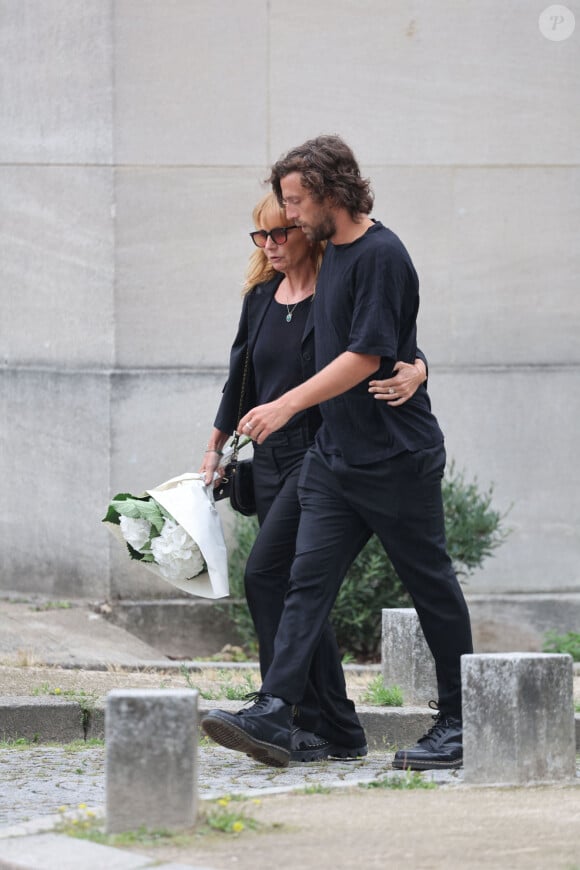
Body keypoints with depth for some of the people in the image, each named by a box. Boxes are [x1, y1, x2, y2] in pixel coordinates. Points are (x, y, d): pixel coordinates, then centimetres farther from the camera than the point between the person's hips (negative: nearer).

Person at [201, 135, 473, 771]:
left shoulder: (381, 255, -15)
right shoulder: (332, 253, 13)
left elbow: (367, 355, -20)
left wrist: (288, 405, -22)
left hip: (397, 456, -9)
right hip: (334, 456, 9)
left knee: (431, 586, 3)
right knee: (308, 581, -2)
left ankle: (457, 724, 13)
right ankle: (272, 717, -9)